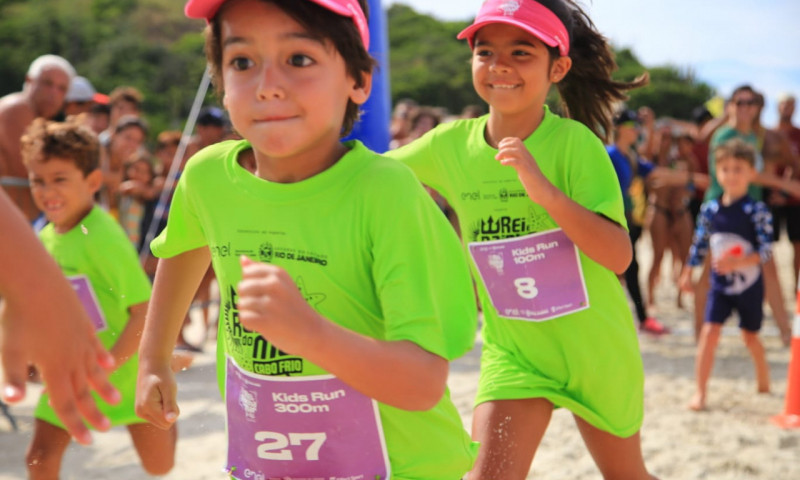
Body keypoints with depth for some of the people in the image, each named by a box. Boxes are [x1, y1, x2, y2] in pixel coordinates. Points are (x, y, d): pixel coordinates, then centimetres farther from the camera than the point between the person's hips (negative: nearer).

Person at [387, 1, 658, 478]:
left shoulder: (574, 142, -20)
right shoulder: (451, 143, -8)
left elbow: (619, 256, -27)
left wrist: (546, 191, -39)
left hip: (596, 348, -2)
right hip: (514, 352, 2)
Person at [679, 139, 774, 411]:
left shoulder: (756, 211, -15)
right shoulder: (709, 209, -2)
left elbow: (766, 251, -18)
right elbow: (699, 245, 9)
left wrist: (737, 262, -30)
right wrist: (688, 272, 11)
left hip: (749, 284, -2)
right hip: (720, 284, 2)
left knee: (750, 336, 13)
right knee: (709, 331, -10)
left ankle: (764, 383, 37)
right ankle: (700, 391, -4)